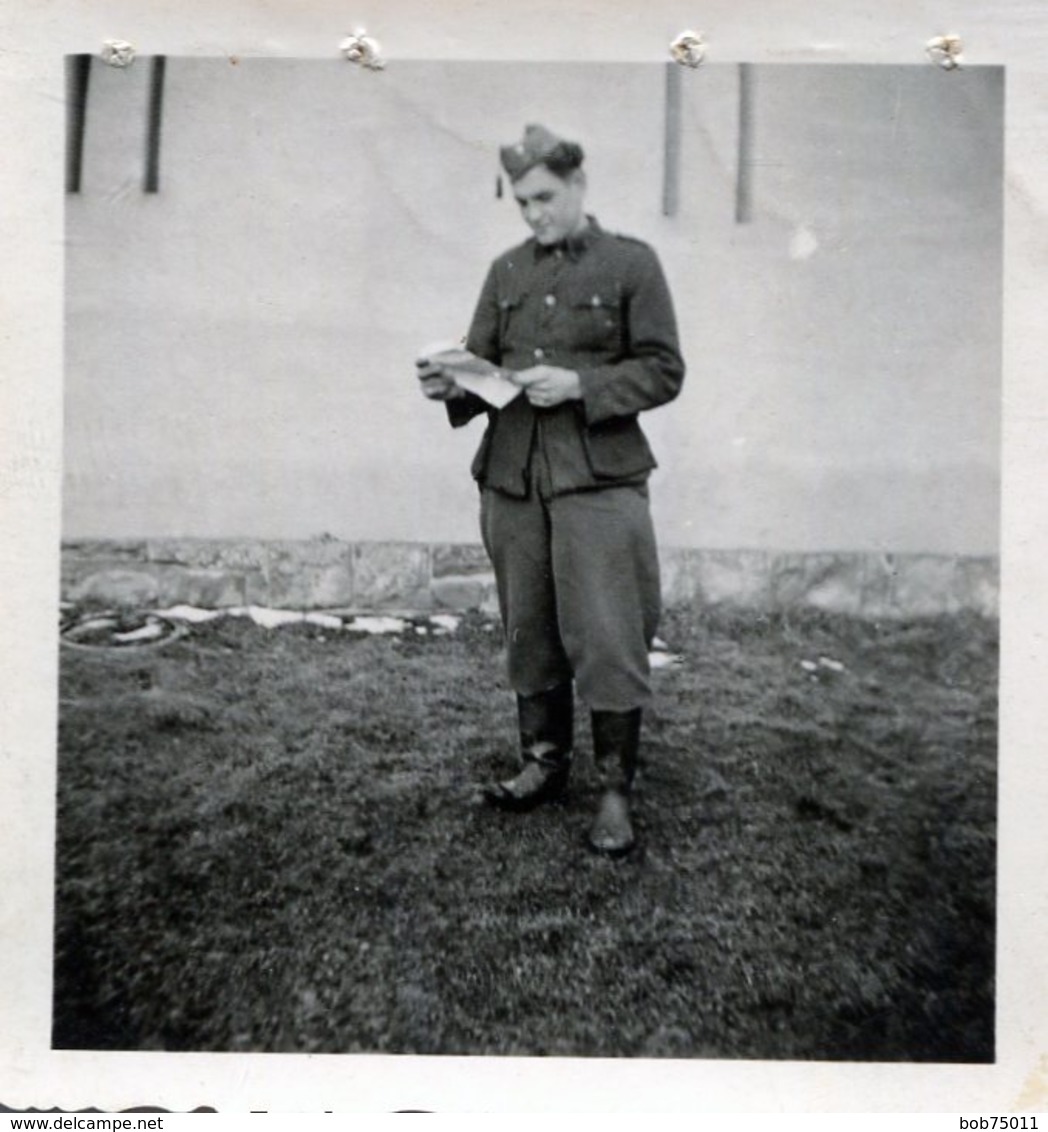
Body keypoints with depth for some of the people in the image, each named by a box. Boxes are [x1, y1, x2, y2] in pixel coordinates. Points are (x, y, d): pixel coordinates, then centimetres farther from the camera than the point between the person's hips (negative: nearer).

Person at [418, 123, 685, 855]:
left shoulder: (631, 264, 3)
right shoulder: (507, 272, 15)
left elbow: (664, 370, -2)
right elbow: (485, 363, 16)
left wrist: (579, 387, -15)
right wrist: (455, 388, -6)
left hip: (599, 478, -4)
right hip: (511, 477, 5)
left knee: (606, 637, -4)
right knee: (529, 631, 10)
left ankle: (616, 788, 8)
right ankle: (544, 761, 26)